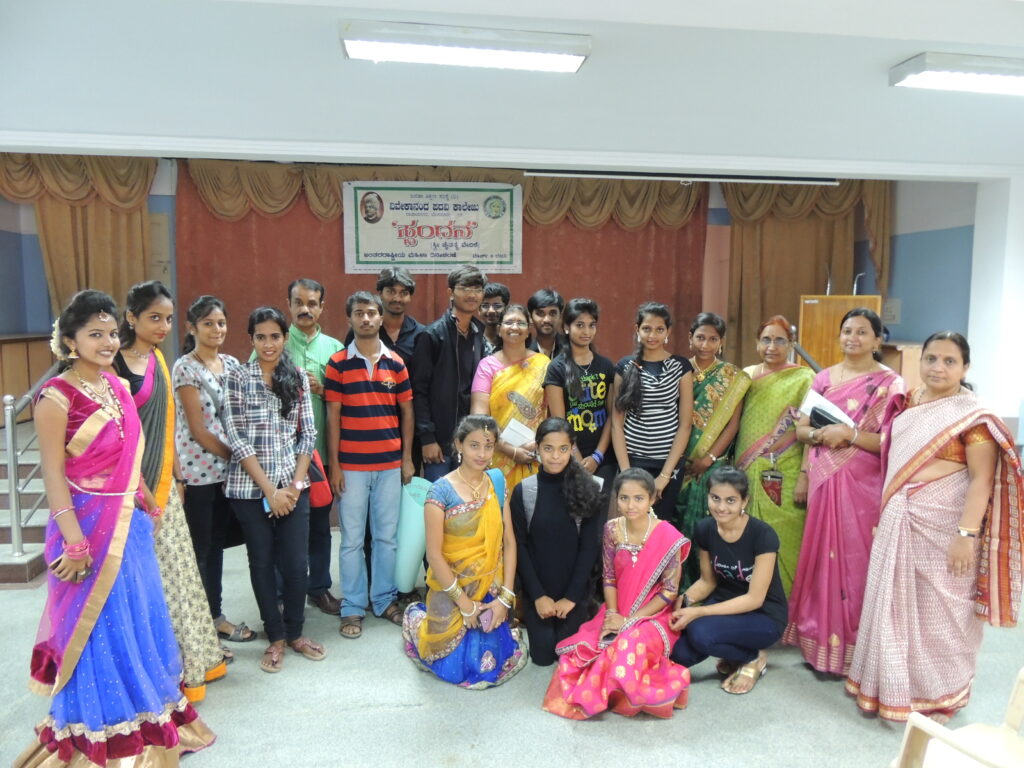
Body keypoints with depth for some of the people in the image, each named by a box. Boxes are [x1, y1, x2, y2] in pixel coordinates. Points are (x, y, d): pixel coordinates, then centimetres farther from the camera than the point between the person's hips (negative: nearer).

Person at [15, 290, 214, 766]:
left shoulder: (116, 387, 6)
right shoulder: (57, 397, -15)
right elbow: (53, 473, -16)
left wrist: (148, 505, 17)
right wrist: (74, 542, -19)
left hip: (129, 523, 7)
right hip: (89, 526, -7)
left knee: (139, 622, 18)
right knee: (98, 634, 6)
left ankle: (150, 724, 36)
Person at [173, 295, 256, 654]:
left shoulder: (231, 364, 9)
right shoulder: (185, 368, -11)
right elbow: (197, 429, -14)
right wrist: (236, 455, -10)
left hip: (227, 469, 6)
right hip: (197, 471, -6)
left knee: (217, 545, 16)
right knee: (198, 550, 4)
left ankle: (215, 616, 28)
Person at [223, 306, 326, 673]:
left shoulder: (298, 377, 5)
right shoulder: (238, 377, -3)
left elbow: (308, 434, 4)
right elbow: (235, 438, -8)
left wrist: (295, 485, -6)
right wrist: (269, 489, -11)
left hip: (293, 485, 2)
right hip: (250, 488, -2)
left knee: (296, 563, 3)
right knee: (262, 563, 10)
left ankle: (294, 632, 26)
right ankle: (275, 637, 27)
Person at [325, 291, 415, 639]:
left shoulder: (396, 363, 5)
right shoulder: (338, 364, -1)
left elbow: (406, 411, 8)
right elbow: (333, 415, -1)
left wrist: (407, 457, 4)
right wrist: (334, 464, -5)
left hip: (390, 463, 2)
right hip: (351, 464, -2)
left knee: (387, 536, 10)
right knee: (352, 539, 5)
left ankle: (385, 599, 25)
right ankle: (353, 608, 17)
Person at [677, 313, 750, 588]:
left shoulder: (732, 376, 1)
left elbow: (733, 423, -3)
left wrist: (709, 457, -11)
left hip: (713, 464, -2)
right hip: (679, 461, 2)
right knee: (676, 523, 5)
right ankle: (677, 586, 18)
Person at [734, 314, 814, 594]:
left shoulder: (803, 379, -3)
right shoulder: (746, 376, 10)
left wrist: (805, 476, -14)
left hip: (785, 481, -4)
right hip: (747, 476, 5)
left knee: (782, 545, -3)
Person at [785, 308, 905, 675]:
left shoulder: (890, 384, -4)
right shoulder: (823, 378, 10)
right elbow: (801, 429, 10)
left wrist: (849, 434, -21)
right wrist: (819, 434, -10)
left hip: (861, 485, -4)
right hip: (822, 480, 5)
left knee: (855, 561, 0)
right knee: (819, 555, 10)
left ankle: (849, 647, 14)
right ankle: (817, 636, 24)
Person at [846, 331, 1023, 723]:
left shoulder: (973, 415, -11)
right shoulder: (907, 403, 8)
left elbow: (982, 479, -16)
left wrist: (966, 534, -22)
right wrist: (882, 516, 14)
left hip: (942, 526, -6)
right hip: (899, 522, 6)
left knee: (938, 610, 6)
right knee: (896, 604, 14)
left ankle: (938, 695, 25)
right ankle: (894, 686, 31)